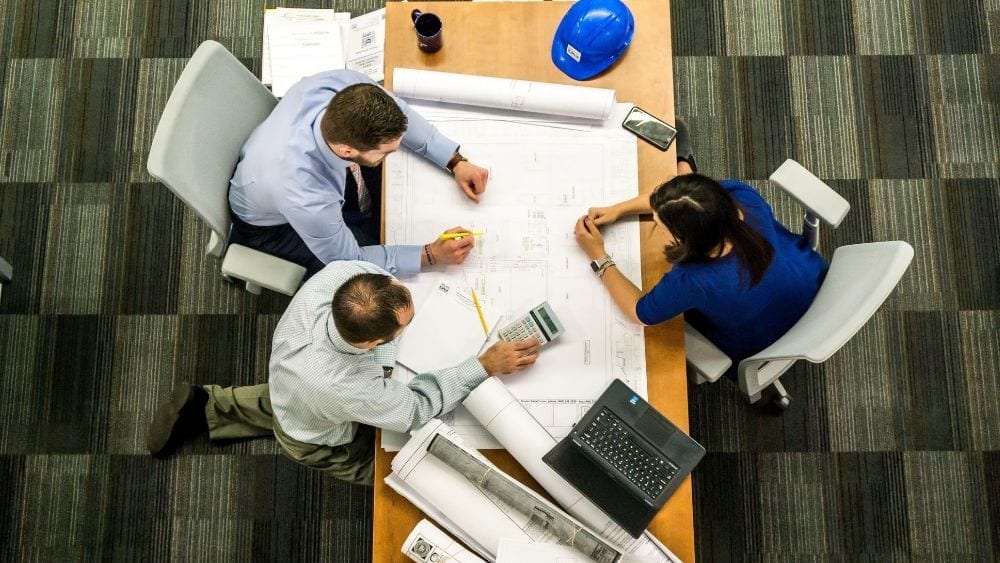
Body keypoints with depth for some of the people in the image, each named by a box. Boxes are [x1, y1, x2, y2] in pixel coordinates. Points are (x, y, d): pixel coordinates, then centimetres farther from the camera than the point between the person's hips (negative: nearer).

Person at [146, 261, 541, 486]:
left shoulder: (338, 274, -40)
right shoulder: (345, 389, -52)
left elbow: (367, 260, -14)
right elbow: (418, 408, -32)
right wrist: (486, 366, -32)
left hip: (288, 383, 5)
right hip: (316, 441, -5)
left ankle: (206, 408, 36)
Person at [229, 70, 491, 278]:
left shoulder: (345, 86, -35)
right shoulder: (306, 199, -47)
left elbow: (399, 113, -12)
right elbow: (348, 260, -27)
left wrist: (456, 162, -17)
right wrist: (431, 254, -28)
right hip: (274, 223, -5)